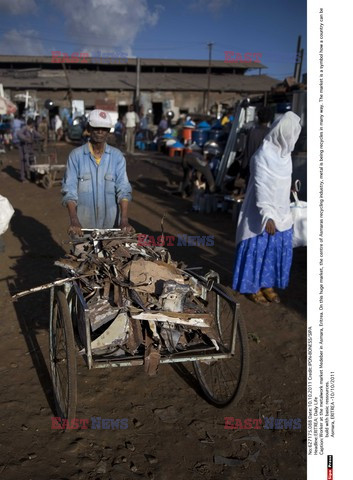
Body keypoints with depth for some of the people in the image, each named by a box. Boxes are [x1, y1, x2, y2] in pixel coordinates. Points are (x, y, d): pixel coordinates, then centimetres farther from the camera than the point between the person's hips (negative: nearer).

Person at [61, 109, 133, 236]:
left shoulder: (117, 156, 0)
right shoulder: (76, 155, -3)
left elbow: (123, 189, -8)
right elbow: (69, 190, -8)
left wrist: (124, 220, -21)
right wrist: (74, 221, -22)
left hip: (111, 222, 1)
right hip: (83, 224, -1)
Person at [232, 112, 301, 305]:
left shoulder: (284, 153, 5)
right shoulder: (263, 156, -19)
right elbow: (261, 188, -21)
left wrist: (285, 212, 17)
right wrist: (267, 216, -25)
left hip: (281, 214, 8)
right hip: (264, 214, -8)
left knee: (278, 251, 14)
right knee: (259, 249, 5)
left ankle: (267, 285, 31)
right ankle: (252, 287, 22)